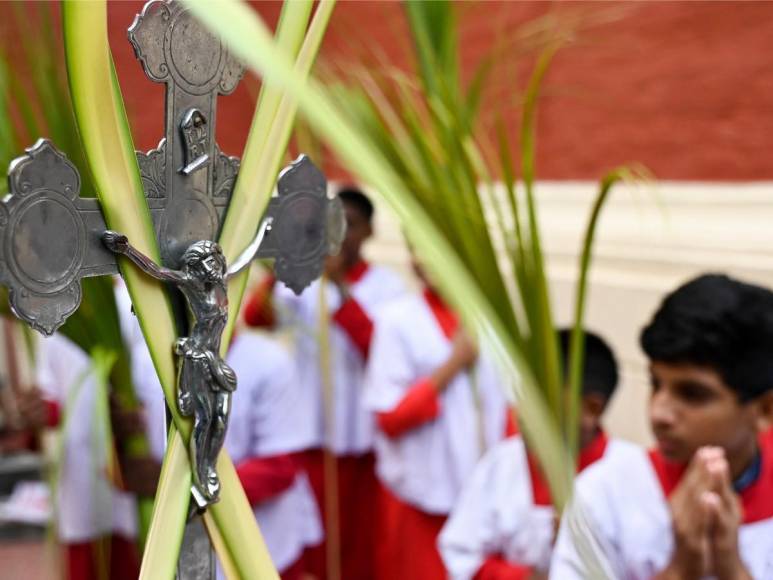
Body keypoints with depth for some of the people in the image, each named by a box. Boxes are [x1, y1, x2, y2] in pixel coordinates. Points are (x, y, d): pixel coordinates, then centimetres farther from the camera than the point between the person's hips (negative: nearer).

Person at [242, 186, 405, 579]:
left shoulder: (387, 286, -2)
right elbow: (255, 318, -12)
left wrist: (341, 288, -22)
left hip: (366, 437, -1)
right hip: (313, 433, 1)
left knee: (363, 546, 8)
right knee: (316, 544, 6)